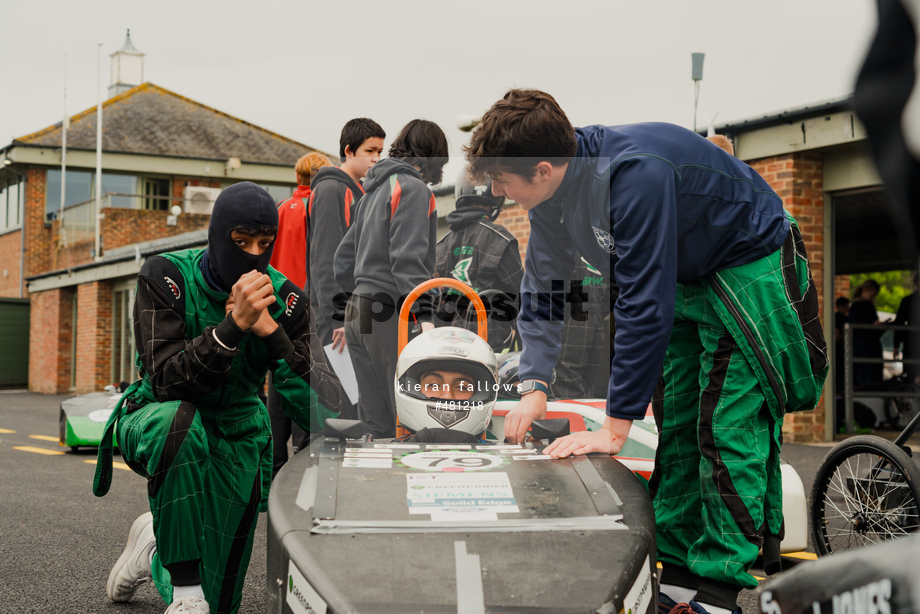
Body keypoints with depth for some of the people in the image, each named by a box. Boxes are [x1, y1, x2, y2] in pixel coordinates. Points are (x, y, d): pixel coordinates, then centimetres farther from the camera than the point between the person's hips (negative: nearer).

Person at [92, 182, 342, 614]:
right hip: (155, 421, -2)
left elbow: (317, 411, -19)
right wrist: (233, 324, -39)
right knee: (180, 419, -42)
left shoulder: (285, 301, -11)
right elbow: (167, 382, -28)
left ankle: (156, 548, 39)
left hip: (236, 439, 3)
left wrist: (269, 330, -31)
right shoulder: (165, 277, -17)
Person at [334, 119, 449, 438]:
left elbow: (342, 261, 22)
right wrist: (425, 316, -24)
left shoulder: (376, 189, 20)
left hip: (358, 314, 9)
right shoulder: (413, 188, -6)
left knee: (378, 425, 9)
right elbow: (408, 258, -18)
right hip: (391, 316, -9)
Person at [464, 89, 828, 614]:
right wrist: (534, 386, -9)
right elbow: (542, 289, 2)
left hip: (748, 269, -8)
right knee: (675, 430, 7)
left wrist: (616, 428, -32)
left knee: (728, 431, -12)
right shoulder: (552, 188, -10)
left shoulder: (635, 174, -37)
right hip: (683, 281, 8)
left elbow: (645, 305, -36)